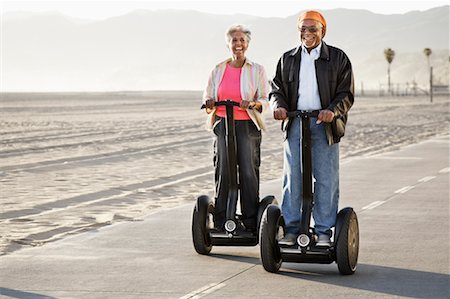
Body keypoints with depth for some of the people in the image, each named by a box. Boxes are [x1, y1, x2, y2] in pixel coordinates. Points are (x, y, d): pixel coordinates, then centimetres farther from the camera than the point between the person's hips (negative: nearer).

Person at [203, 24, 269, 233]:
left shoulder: (257, 70, 6)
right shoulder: (218, 70, 12)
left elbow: (265, 100, 4)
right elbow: (207, 98, 16)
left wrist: (253, 104, -17)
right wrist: (210, 104, -7)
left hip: (247, 124, -2)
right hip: (223, 122, 2)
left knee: (248, 172, -8)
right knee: (223, 171, -4)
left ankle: (251, 222, -3)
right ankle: (221, 221, 2)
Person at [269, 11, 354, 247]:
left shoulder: (338, 58, 6)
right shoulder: (288, 59, 15)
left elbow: (346, 94, 1)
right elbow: (277, 89, 12)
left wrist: (332, 111, -18)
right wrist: (278, 105, -10)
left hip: (324, 124, -2)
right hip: (295, 123, 2)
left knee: (326, 179, -1)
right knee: (292, 178, 0)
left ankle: (324, 232, 5)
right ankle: (291, 229, 6)